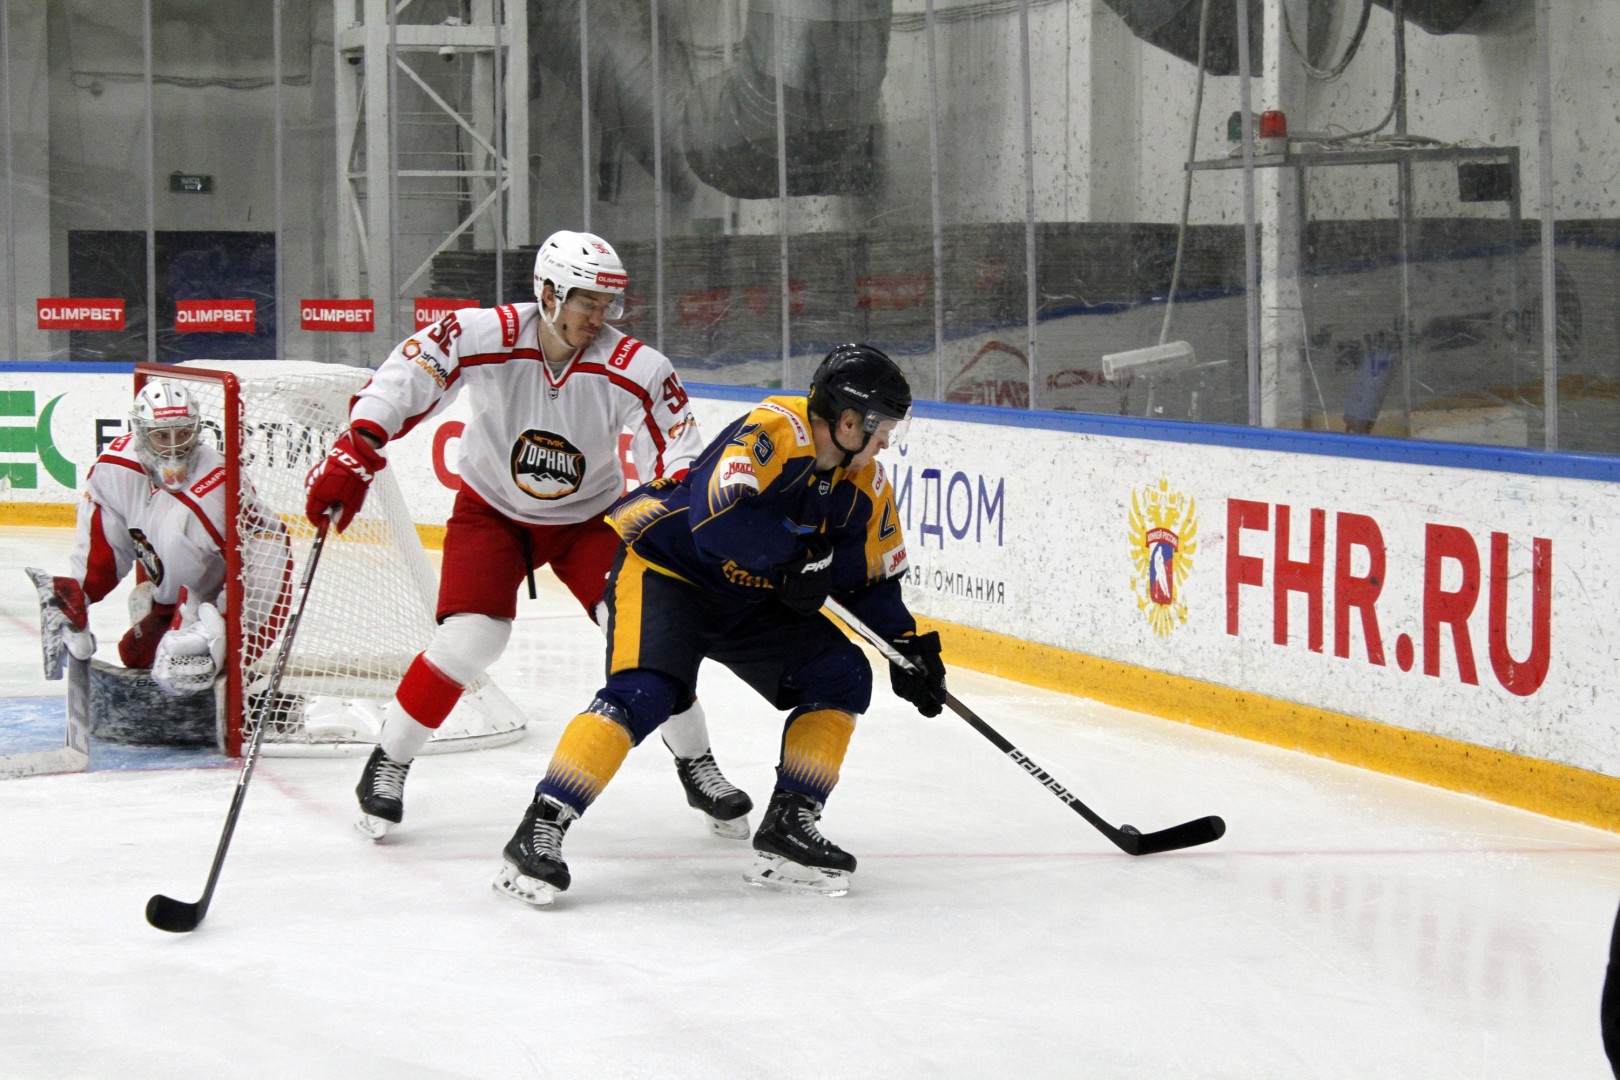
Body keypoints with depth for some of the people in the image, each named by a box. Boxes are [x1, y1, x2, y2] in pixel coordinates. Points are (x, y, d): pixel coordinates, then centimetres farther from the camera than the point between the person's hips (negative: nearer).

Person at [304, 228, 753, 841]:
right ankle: (389, 761, 3)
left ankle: (695, 764, 10)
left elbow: (680, 454, -19)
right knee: (472, 638, -18)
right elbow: (401, 383, -25)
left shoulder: (634, 370, -23)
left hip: (589, 519, 1)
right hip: (492, 511, -1)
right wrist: (353, 456, -35)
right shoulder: (483, 337, -26)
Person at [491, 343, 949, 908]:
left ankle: (787, 826, 1)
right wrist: (806, 555, -31)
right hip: (664, 567, -8)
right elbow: (719, 516, -40)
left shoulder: (865, 483, -1)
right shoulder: (776, 429, -27)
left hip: (747, 599, 8)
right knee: (645, 692, -28)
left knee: (842, 676, -3)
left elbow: (872, 578, 10)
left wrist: (908, 646, -3)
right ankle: (538, 831, -25)